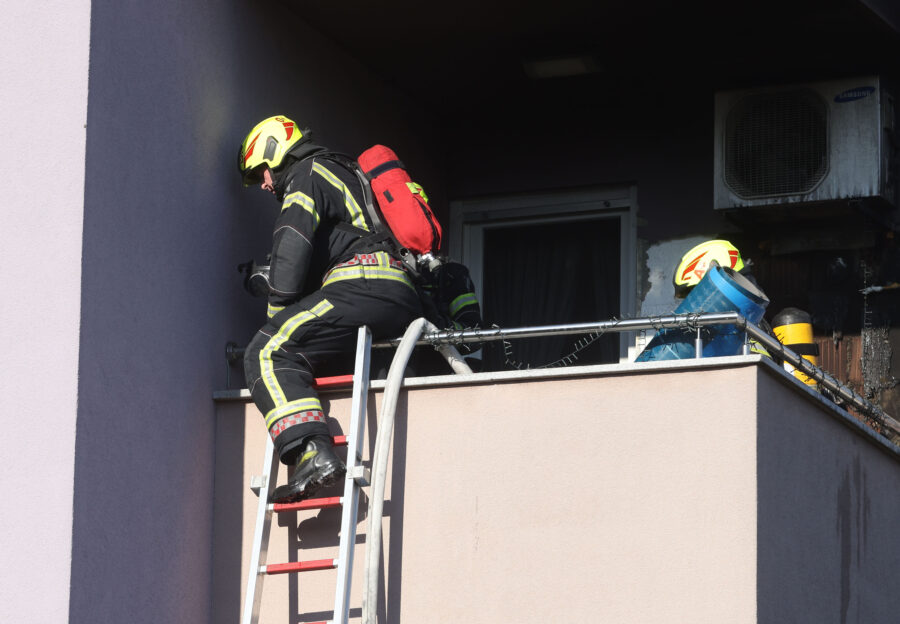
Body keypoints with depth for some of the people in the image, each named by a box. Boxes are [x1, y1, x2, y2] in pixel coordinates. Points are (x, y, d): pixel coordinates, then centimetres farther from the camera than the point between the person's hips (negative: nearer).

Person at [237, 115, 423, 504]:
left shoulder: (308, 175, 7)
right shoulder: (345, 177, 36)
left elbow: (292, 249, -8)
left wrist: (276, 315, -3)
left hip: (365, 287, -9)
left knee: (268, 354, -17)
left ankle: (314, 453, -35)